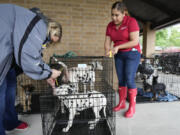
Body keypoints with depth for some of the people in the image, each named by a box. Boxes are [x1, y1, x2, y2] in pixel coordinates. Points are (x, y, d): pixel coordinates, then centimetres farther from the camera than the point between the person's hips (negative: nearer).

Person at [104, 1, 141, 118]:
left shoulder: (131, 21, -12)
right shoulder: (110, 26, 4)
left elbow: (135, 41, -20)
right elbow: (107, 42, 0)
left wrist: (118, 47, -25)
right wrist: (108, 51, -20)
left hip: (132, 53, -5)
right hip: (119, 55, 5)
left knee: (129, 80, -12)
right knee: (121, 80, 5)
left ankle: (132, 107, 4)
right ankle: (122, 103, 19)